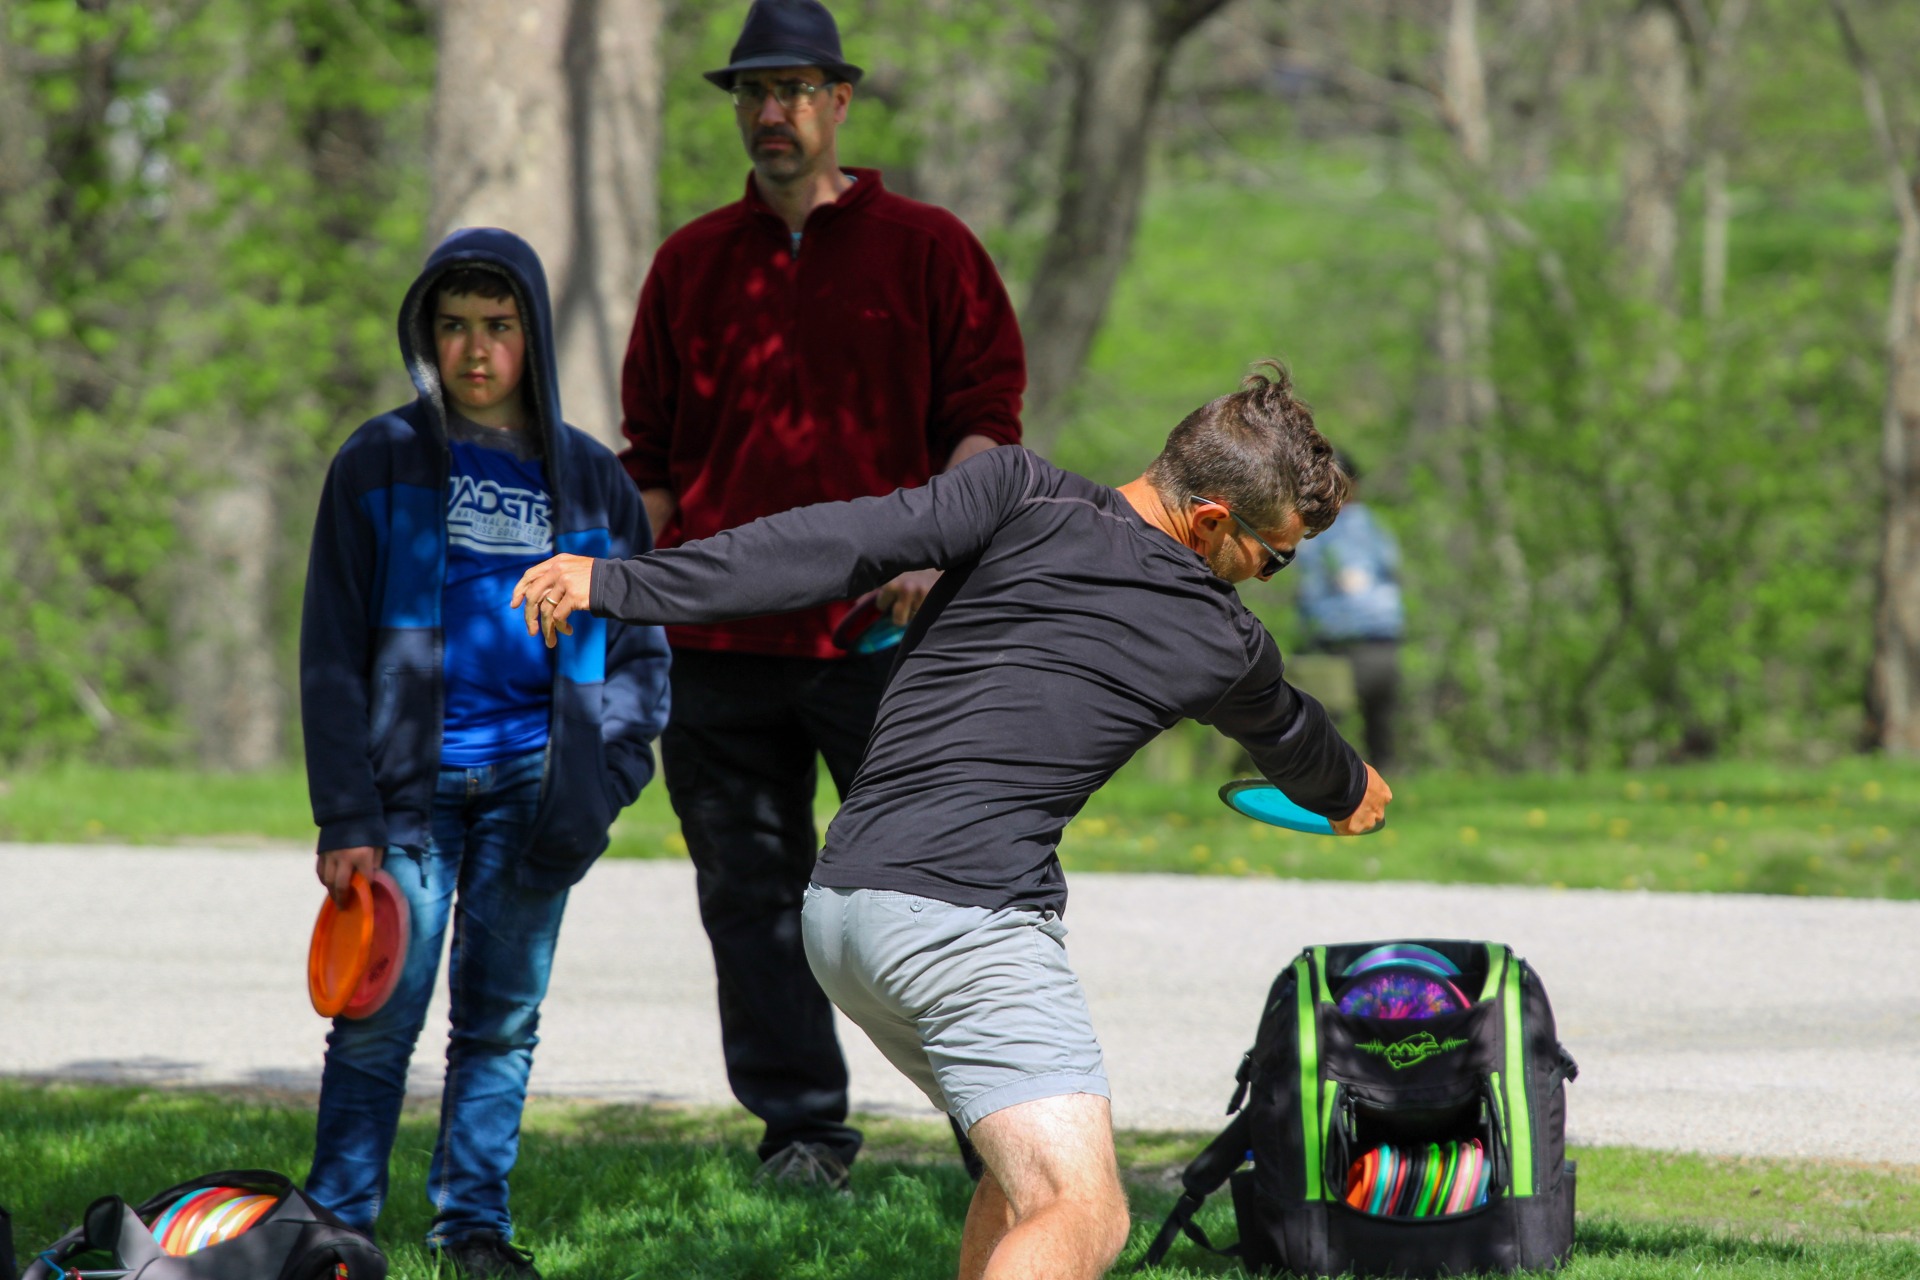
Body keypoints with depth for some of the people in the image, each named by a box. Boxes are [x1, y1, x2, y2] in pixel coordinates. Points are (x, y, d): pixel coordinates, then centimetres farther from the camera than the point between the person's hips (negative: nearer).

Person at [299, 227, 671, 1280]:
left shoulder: (588, 479, 9)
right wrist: (346, 817, -7)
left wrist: (600, 779, -3)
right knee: (378, 1024, -5)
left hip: (529, 786, 2)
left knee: (502, 1017, 6)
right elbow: (333, 650, 1)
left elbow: (637, 649, 14)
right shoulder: (381, 464, 2)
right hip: (413, 784, -2)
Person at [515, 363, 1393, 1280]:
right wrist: (1348, 790, 55)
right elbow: (1289, 734, 30)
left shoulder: (1020, 494, 6)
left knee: (1033, 1176, 23)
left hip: (836, 908, 6)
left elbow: (843, 545, -7)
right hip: (966, 917, -6)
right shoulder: (1222, 645, 6)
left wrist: (619, 586, -7)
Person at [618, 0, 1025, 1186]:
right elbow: (652, 454, 18)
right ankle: (801, 1124, 11)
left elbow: (985, 419, 1)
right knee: (752, 892, 4)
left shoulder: (927, 249, 5)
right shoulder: (691, 264, 14)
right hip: (718, 641, 3)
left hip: (879, 634, -3)